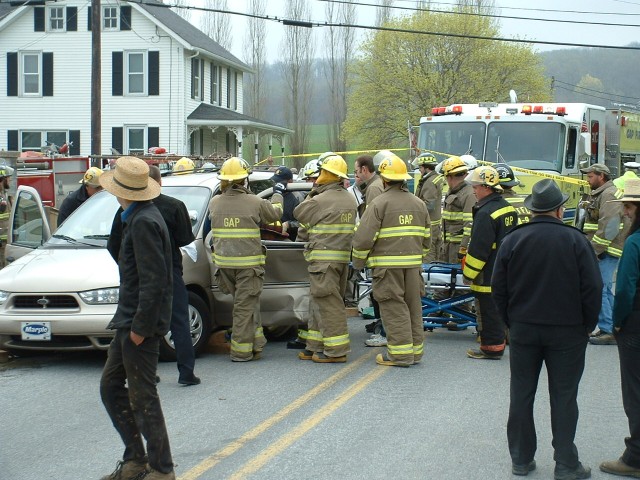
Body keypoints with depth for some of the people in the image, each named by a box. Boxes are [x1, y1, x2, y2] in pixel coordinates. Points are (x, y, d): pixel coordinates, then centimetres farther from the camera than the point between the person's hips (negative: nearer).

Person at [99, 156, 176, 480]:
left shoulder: (144, 222, -19)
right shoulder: (137, 218, 14)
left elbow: (153, 280, -23)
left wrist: (140, 327, -21)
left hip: (140, 323, -11)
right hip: (129, 321, 11)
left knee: (142, 397, -3)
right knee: (111, 387, 16)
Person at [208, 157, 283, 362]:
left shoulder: (214, 203, 0)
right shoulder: (255, 203, -10)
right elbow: (275, 214, 8)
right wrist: (277, 194, 28)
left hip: (224, 262, 4)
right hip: (248, 263, -4)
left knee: (245, 302, 18)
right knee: (245, 306, 1)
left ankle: (254, 343, 23)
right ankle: (242, 350, 4)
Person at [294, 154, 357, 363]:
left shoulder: (322, 200, -15)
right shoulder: (350, 200, 12)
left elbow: (299, 213, -1)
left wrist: (312, 194, 12)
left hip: (324, 258, -9)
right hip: (342, 257, 9)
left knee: (328, 303, -6)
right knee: (323, 301, 16)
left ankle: (336, 350, -5)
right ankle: (316, 346, 22)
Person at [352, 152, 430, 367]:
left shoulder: (379, 203, -8)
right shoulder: (418, 204, 13)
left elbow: (364, 238, -11)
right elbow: (427, 237, 19)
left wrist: (358, 262, 2)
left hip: (387, 265, -6)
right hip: (413, 263, 6)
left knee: (394, 308, -3)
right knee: (413, 306, 13)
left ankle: (400, 353, -3)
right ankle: (415, 349, 20)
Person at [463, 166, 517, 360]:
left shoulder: (486, 213, -21)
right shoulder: (508, 207, 10)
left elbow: (478, 248, -22)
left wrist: (469, 273, -13)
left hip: (488, 274, -10)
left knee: (488, 310, -1)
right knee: (498, 308, 17)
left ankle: (491, 348, 4)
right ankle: (498, 343, 25)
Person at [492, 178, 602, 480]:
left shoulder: (512, 240, -2)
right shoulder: (575, 241, -9)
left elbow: (499, 288, 2)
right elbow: (592, 288, -9)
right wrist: (588, 325, 4)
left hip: (523, 330, 2)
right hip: (567, 331, -2)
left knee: (521, 395, 11)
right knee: (563, 398, 5)